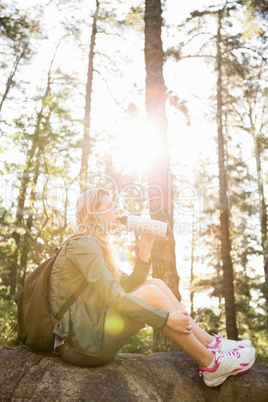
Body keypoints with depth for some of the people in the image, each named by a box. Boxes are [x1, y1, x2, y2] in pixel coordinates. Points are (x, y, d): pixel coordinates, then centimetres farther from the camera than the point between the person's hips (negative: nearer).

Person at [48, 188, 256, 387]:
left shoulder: (96, 244, 17)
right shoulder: (82, 243, -14)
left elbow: (130, 285, 13)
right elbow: (114, 298, -24)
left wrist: (146, 247, 5)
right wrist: (167, 319, -22)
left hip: (93, 332, 9)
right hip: (80, 343, -9)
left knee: (155, 283, 0)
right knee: (151, 294, -20)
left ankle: (210, 343, 2)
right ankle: (211, 365, -10)